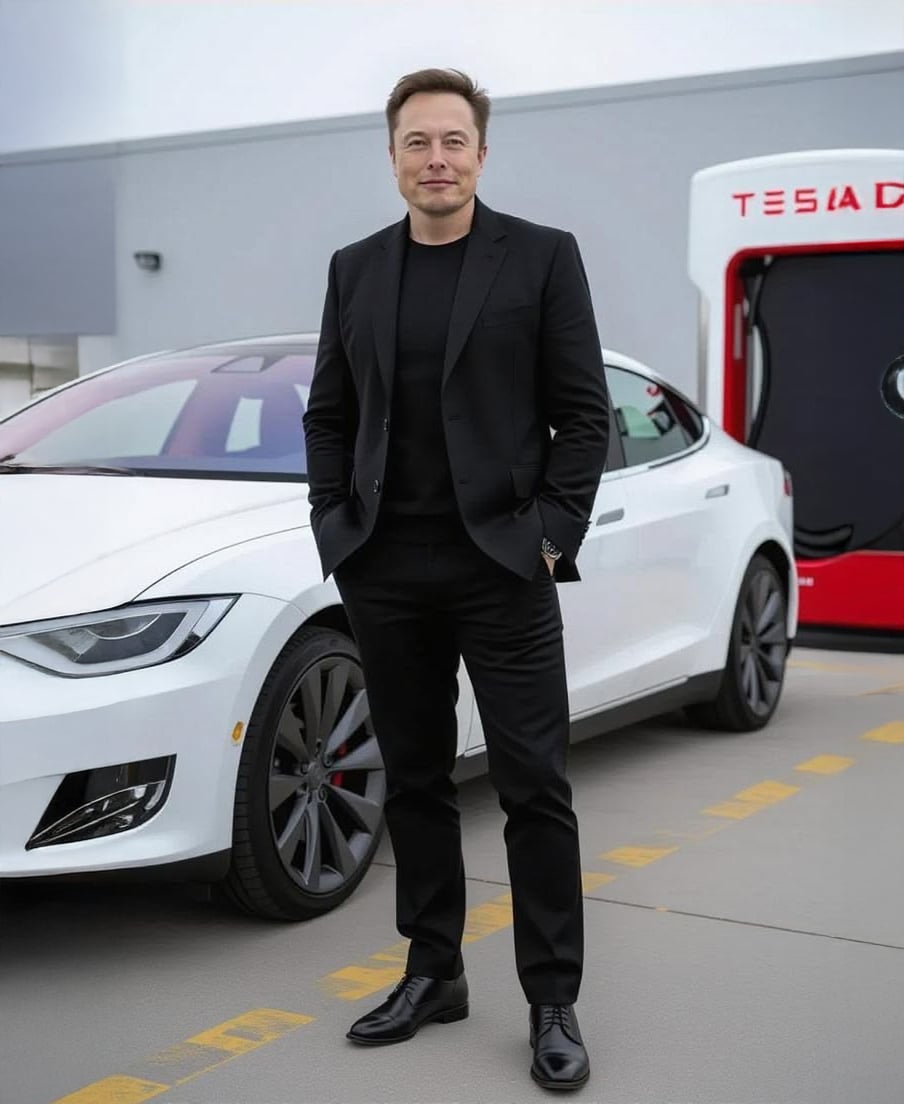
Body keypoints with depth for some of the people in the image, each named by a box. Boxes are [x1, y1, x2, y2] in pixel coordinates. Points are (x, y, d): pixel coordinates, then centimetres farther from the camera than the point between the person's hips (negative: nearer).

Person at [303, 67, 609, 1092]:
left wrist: (553, 535, -8)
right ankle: (433, 973, 26)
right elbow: (328, 414, 13)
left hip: (501, 564, -4)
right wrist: (337, 529, 3)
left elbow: (583, 413, -2)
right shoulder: (354, 269, 11)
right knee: (415, 779, 12)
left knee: (534, 786, 0)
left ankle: (553, 1002, 11)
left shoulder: (542, 257, 0)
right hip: (385, 569, 4)